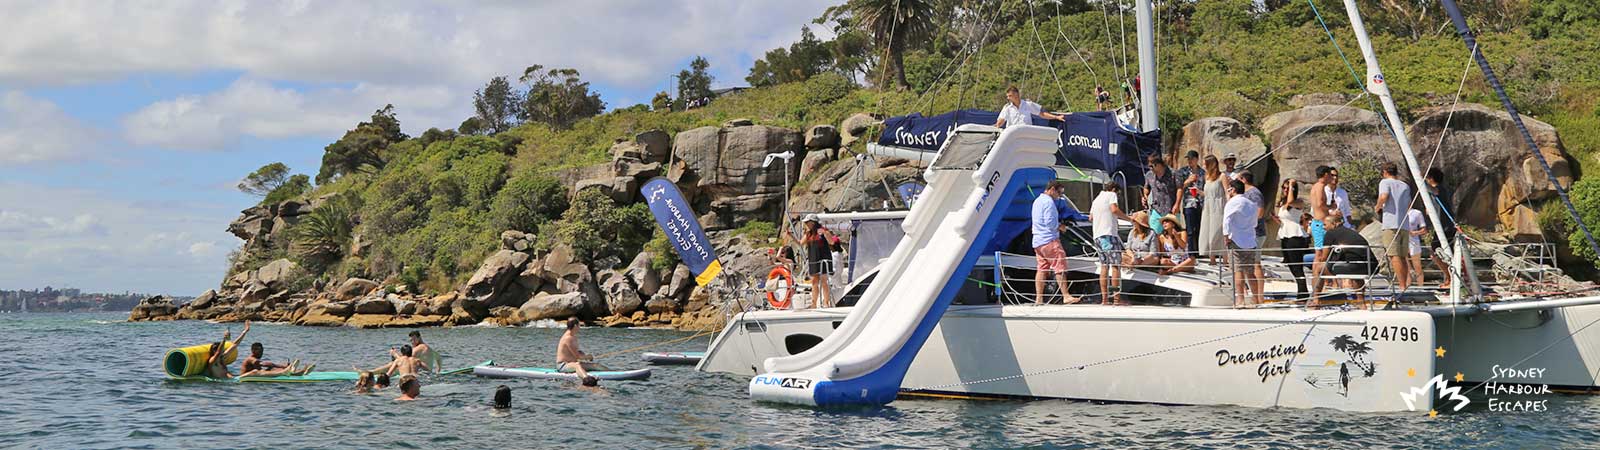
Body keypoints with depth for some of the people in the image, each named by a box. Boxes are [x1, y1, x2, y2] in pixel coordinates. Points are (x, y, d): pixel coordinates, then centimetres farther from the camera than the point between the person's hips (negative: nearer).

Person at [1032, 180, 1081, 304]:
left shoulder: (1037, 201, 19)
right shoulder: (1049, 202, -12)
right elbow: (1050, 222, -20)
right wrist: (1059, 227, -2)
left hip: (1038, 241, 9)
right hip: (1049, 240, -9)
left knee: (1041, 269, 8)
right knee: (1060, 267, -8)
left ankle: (1038, 298, 5)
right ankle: (1066, 296, -12)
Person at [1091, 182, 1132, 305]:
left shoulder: (1096, 199, 24)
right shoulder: (1111, 195, 2)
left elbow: (1091, 218, 25)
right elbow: (1114, 209, -15)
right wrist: (1129, 218, -8)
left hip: (1097, 236, 8)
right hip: (1108, 233, -8)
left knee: (1104, 267, 8)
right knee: (1116, 265, -8)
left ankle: (1104, 298, 4)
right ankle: (1117, 298, -14)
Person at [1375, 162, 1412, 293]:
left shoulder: (1385, 182, 1)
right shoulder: (1405, 186, 19)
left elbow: (1384, 196, -18)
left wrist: (1378, 207, 0)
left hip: (1391, 224, -6)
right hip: (1405, 224, 6)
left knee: (1395, 256, -10)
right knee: (1403, 256, 14)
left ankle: (1402, 286, -17)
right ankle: (1407, 281, 13)